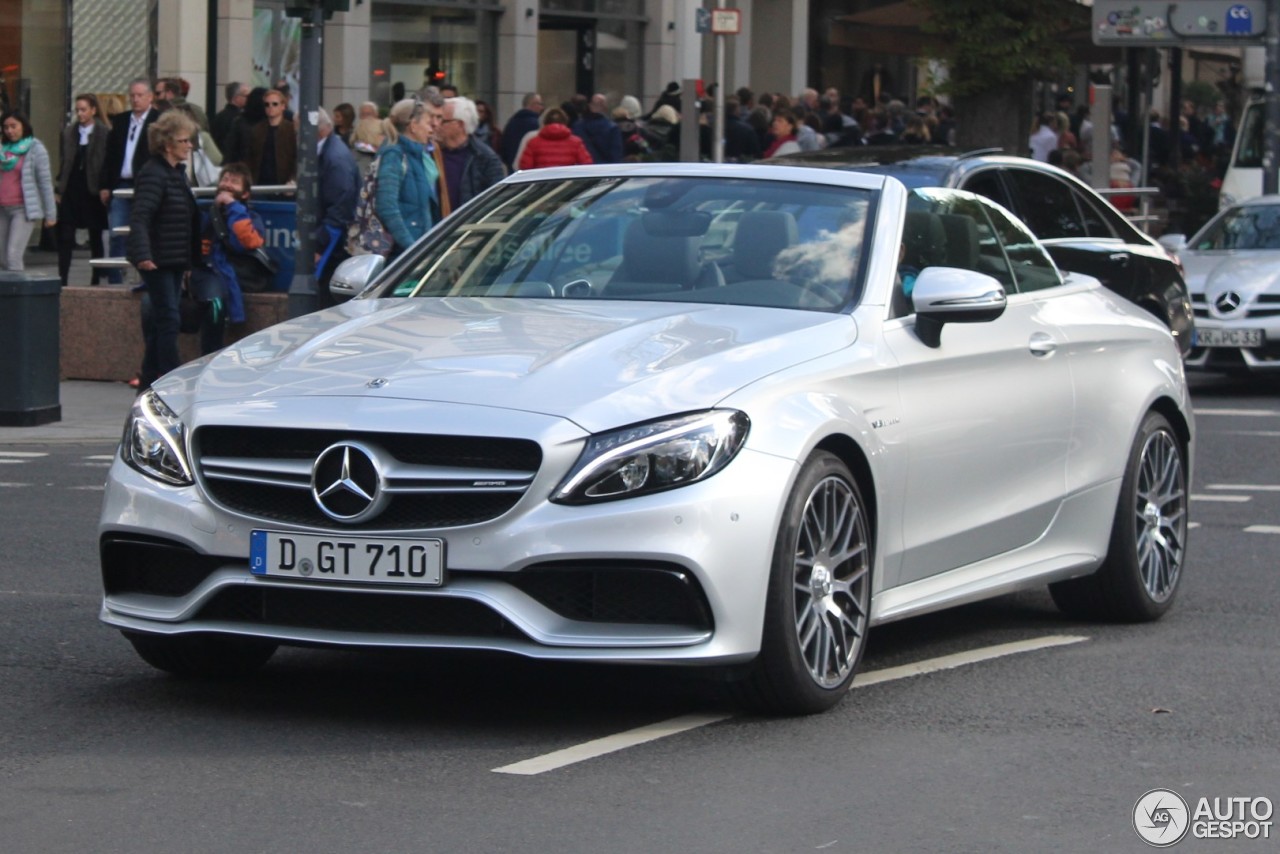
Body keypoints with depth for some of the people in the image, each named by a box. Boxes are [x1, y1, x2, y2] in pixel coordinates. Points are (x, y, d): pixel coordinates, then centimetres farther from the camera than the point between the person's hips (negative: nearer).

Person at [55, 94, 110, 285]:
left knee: (96, 238, 8)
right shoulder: (69, 132, 8)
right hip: (71, 189, 3)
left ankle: (96, 279, 16)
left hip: (93, 190, -3)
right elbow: (64, 162, 11)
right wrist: (58, 189, 6)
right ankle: (62, 278, -2)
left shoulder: (104, 133, -6)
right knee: (65, 236, -3)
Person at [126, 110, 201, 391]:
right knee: (168, 320, -9)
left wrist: (190, 259, 25)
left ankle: (149, 382, 19)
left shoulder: (177, 173, 15)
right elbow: (139, 218, -25)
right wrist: (143, 255, -36)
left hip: (175, 261, 9)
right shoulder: (153, 174, -15)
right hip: (158, 261, -9)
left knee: (160, 320, 12)